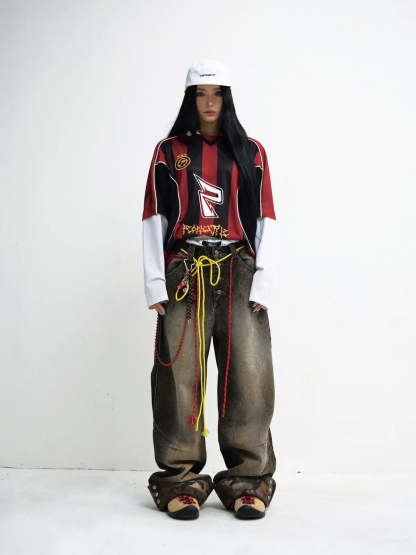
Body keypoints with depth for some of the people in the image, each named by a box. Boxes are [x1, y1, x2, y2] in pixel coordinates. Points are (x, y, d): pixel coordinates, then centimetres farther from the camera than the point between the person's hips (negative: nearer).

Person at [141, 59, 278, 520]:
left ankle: (248, 482, 5)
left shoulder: (251, 153, 14)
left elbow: (266, 220, 8)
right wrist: (154, 282, -1)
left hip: (238, 273, 0)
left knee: (248, 373, -6)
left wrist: (263, 283, -3)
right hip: (184, 274, 0)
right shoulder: (169, 150, 14)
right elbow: (153, 218, 9)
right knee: (179, 373, -4)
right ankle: (181, 481, 7)